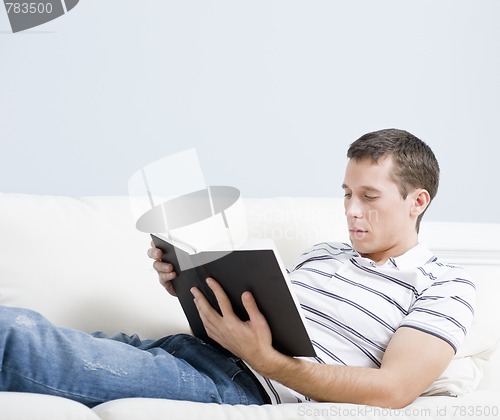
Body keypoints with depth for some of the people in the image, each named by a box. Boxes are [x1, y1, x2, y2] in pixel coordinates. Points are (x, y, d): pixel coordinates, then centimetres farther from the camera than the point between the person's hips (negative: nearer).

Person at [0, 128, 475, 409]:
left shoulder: (444, 285, 5)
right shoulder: (321, 253, 27)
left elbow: (392, 390, -10)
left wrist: (265, 358, -19)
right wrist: (190, 287, 4)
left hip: (251, 386, -7)